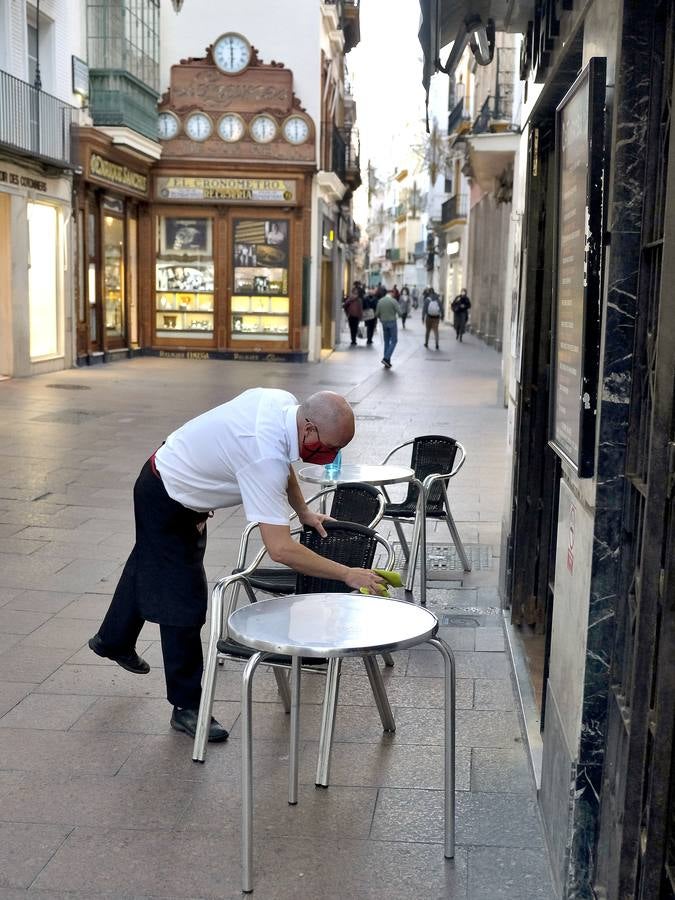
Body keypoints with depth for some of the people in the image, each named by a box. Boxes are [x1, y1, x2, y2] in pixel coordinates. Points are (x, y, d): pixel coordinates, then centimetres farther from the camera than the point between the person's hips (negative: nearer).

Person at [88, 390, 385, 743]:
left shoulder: (283, 402, -16)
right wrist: (347, 574, -36)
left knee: (149, 566, 29)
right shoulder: (265, 457, -41)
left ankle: (114, 640, 53)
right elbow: (280, 549, -42)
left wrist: (303, 511, 3)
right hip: (166, 501, -10)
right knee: (184, 601, -6)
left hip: (171, 474, 10)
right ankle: (186, 707, 8)